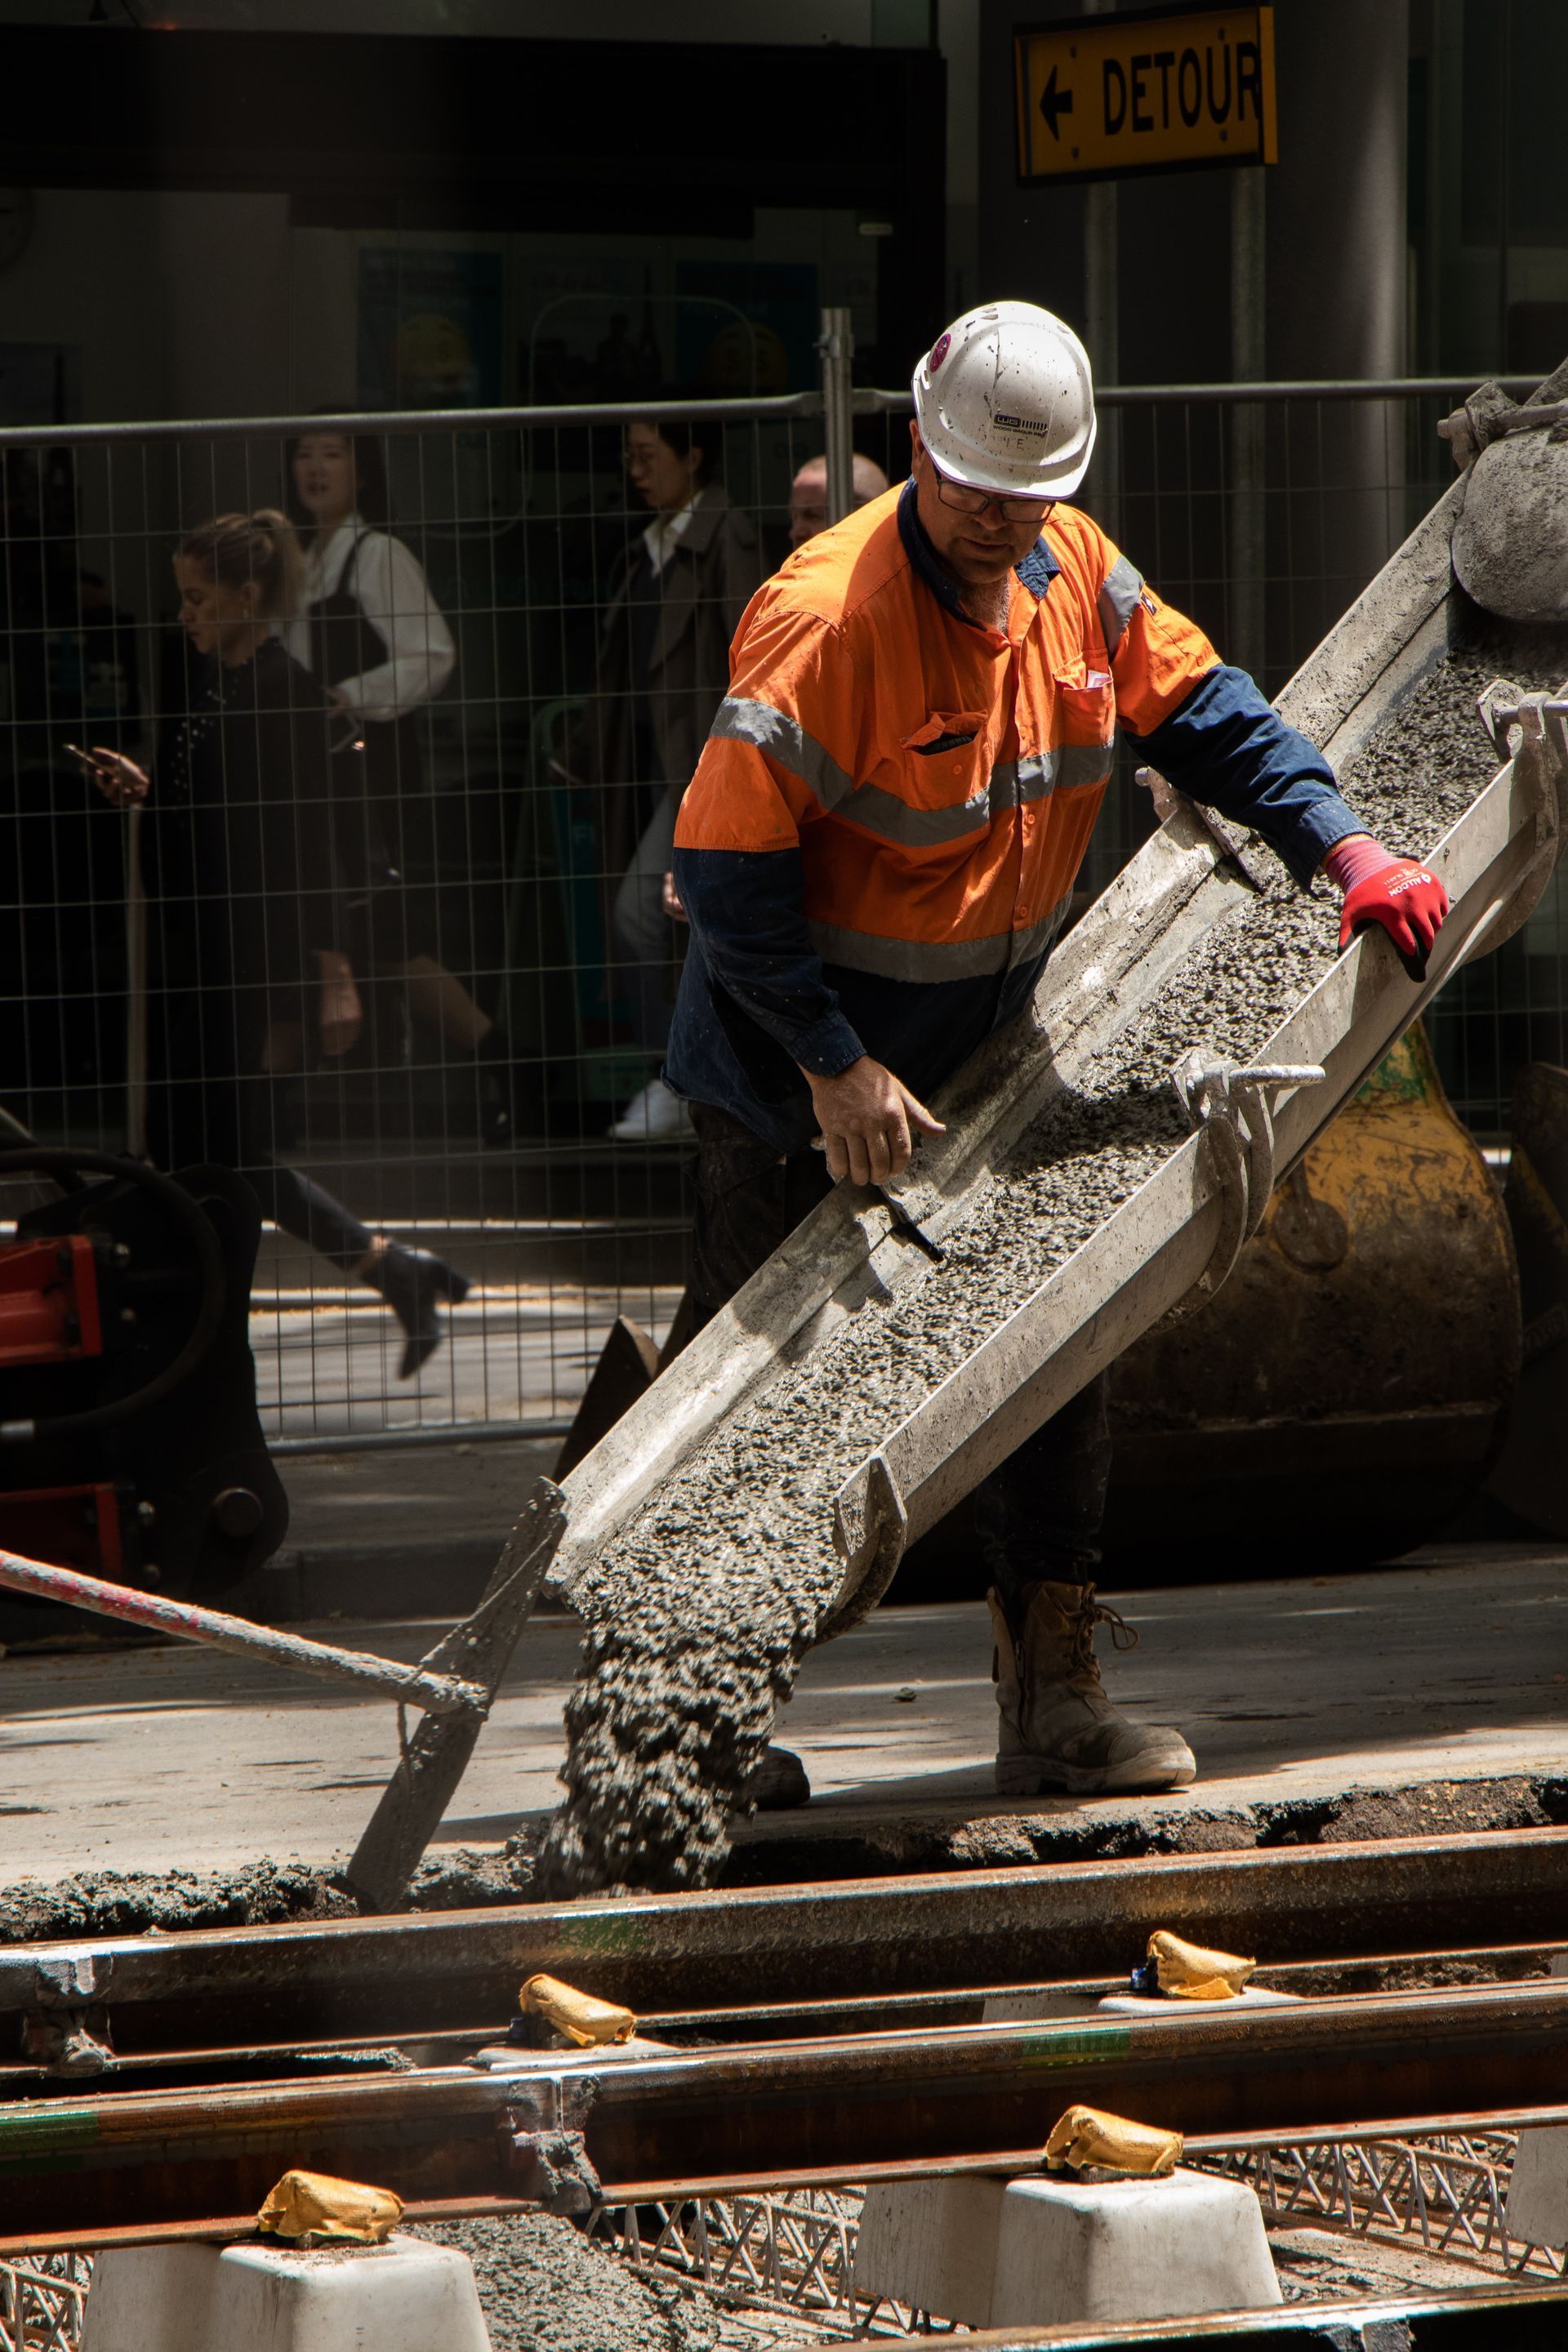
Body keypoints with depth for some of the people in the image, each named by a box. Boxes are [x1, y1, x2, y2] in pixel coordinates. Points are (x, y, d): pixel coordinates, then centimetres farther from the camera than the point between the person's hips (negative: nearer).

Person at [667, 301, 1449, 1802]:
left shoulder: (1078, 578, -3)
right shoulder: (825, 619, -25)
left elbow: (1202, 712, 7)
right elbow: (728, 863, -23)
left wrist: (1344, 850, -9)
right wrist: (834, 1069, -23)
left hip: (981, 1058, 6)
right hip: (792, 1073, -6)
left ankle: (1051, 1704, 9)